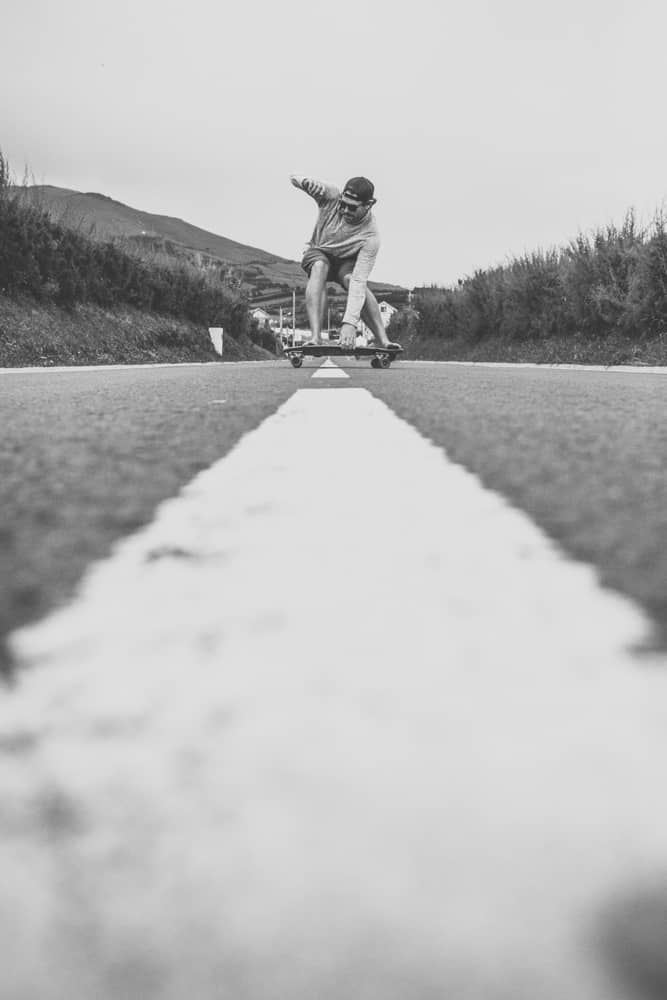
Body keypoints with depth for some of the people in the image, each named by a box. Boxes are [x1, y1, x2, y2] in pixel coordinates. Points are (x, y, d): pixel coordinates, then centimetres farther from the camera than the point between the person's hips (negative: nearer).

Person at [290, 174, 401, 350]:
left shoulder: (370, 236, -34)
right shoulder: (331, 196, -28)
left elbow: (359, 282, -41)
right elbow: (295, 179, -25)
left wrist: (350, 323, -51)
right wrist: (301, 180, -53)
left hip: (346, 261, -1)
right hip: (318, 253, 1)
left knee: (352, 279, -35)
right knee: (319, 267, -35)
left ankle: (383, 340, -33)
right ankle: (315, 337, -44)